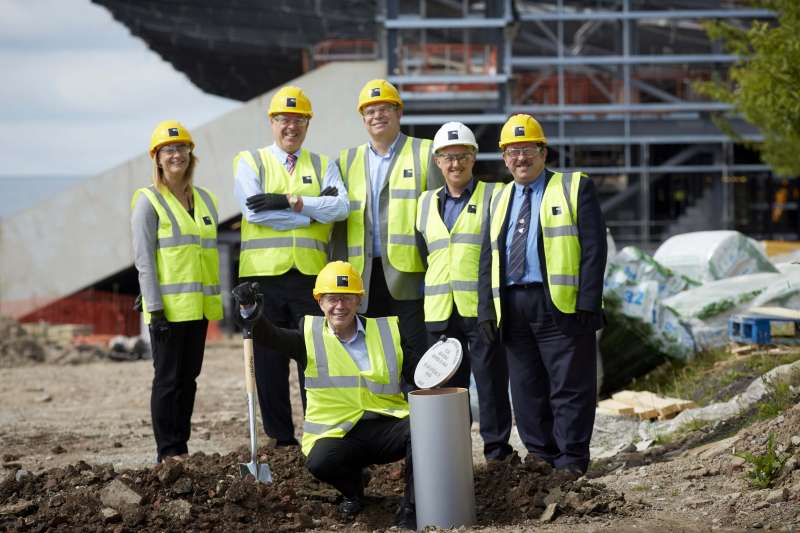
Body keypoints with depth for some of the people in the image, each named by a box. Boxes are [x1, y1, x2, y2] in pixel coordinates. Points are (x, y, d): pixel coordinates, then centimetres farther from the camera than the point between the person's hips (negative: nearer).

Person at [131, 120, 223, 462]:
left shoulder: (205, 199, 13)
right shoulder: (149, 202, -5)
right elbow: (143, 259, -9)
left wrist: (218, 300, 13)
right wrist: (154, 308, -15)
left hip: (198, 305, 6)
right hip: (168, 306, -6)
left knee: (189, 377, 9)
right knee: (168, 379, -3)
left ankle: (182, 447, 16)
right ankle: (168, 452, 1)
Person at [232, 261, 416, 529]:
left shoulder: (386, 331, 9)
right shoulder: (310, 335, 5)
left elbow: (415, 374, 8)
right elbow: (271, 337, -12)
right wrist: (251, 310, -31)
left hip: (386, 425, 1)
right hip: (337, 433, -1)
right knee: (319, 462, -33)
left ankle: (411, 512, -12)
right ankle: (353, 488, 6)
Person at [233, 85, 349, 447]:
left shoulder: (323, 166, 14)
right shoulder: (250, 161, 8)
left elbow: (341, 207, -5)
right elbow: (253, 210, -10)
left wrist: (291, 202, -17)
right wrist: (314, 212, -9)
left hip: (311, 273, 1)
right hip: (264, 274, -1)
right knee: (270, 360, 3)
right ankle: (281, 438, 10)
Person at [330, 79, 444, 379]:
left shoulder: (425, 153, 6)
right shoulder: (347, 161, 17)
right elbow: (341, 222, 15)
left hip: (409, 275, -4)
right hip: (365, 279, 4)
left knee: (418, 358, -6)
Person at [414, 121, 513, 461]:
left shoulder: (493, 196, 2)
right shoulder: (426, 202, 16)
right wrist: (423, 296, 15)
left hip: (481, 306, -4)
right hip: (440, 309, 4)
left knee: (491, 382, -2)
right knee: (447, 385, 7)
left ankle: (497, 452, 5)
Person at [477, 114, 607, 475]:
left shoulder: (574, 188, 3)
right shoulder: (500, 200, 20)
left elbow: (593, 249, -5)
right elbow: (487, 259, 18)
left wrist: (588, 303, -14)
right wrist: (487, 309, 6)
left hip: (561, 305, -5)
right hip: (513, 308, 5)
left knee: (569, 387, -4)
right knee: (526, 390, 7)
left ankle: (571, 462, 0)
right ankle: (540, 458, 14)